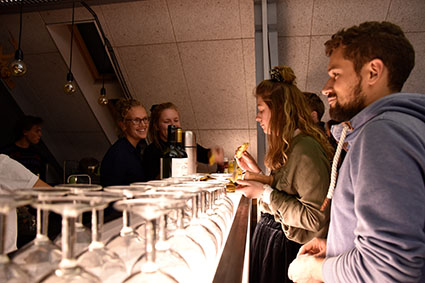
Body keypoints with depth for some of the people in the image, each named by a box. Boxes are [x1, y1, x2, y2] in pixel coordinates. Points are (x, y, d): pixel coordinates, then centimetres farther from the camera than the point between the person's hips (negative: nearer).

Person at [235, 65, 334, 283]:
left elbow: (316, 218, -26)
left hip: (286, 248, -9)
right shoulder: (287, 147, 8)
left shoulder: (305, 149, -23)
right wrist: (256, 172, 8)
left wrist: (265, 193, -24)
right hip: (270, 235, 9)